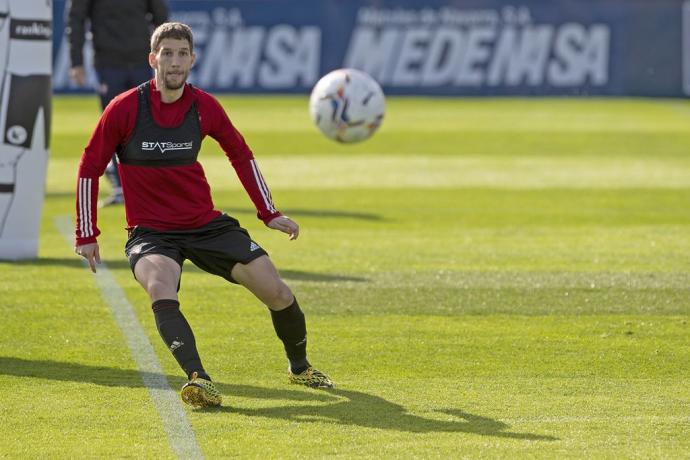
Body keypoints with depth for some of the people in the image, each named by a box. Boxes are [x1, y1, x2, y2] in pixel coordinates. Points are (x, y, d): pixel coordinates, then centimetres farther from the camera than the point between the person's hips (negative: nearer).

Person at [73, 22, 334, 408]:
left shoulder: (204, 107, -2)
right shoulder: (125, 109, -11)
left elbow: (241, 154, 15)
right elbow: (90, 168, -1)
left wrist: (269, 213, 12)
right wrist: (87, 235, -3)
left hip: (206, 224, 3)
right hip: (150, 232, -3)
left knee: (278, 293, -3)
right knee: (161, 288, -37)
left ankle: (300, 367, 25)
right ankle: (199, 380, -49)